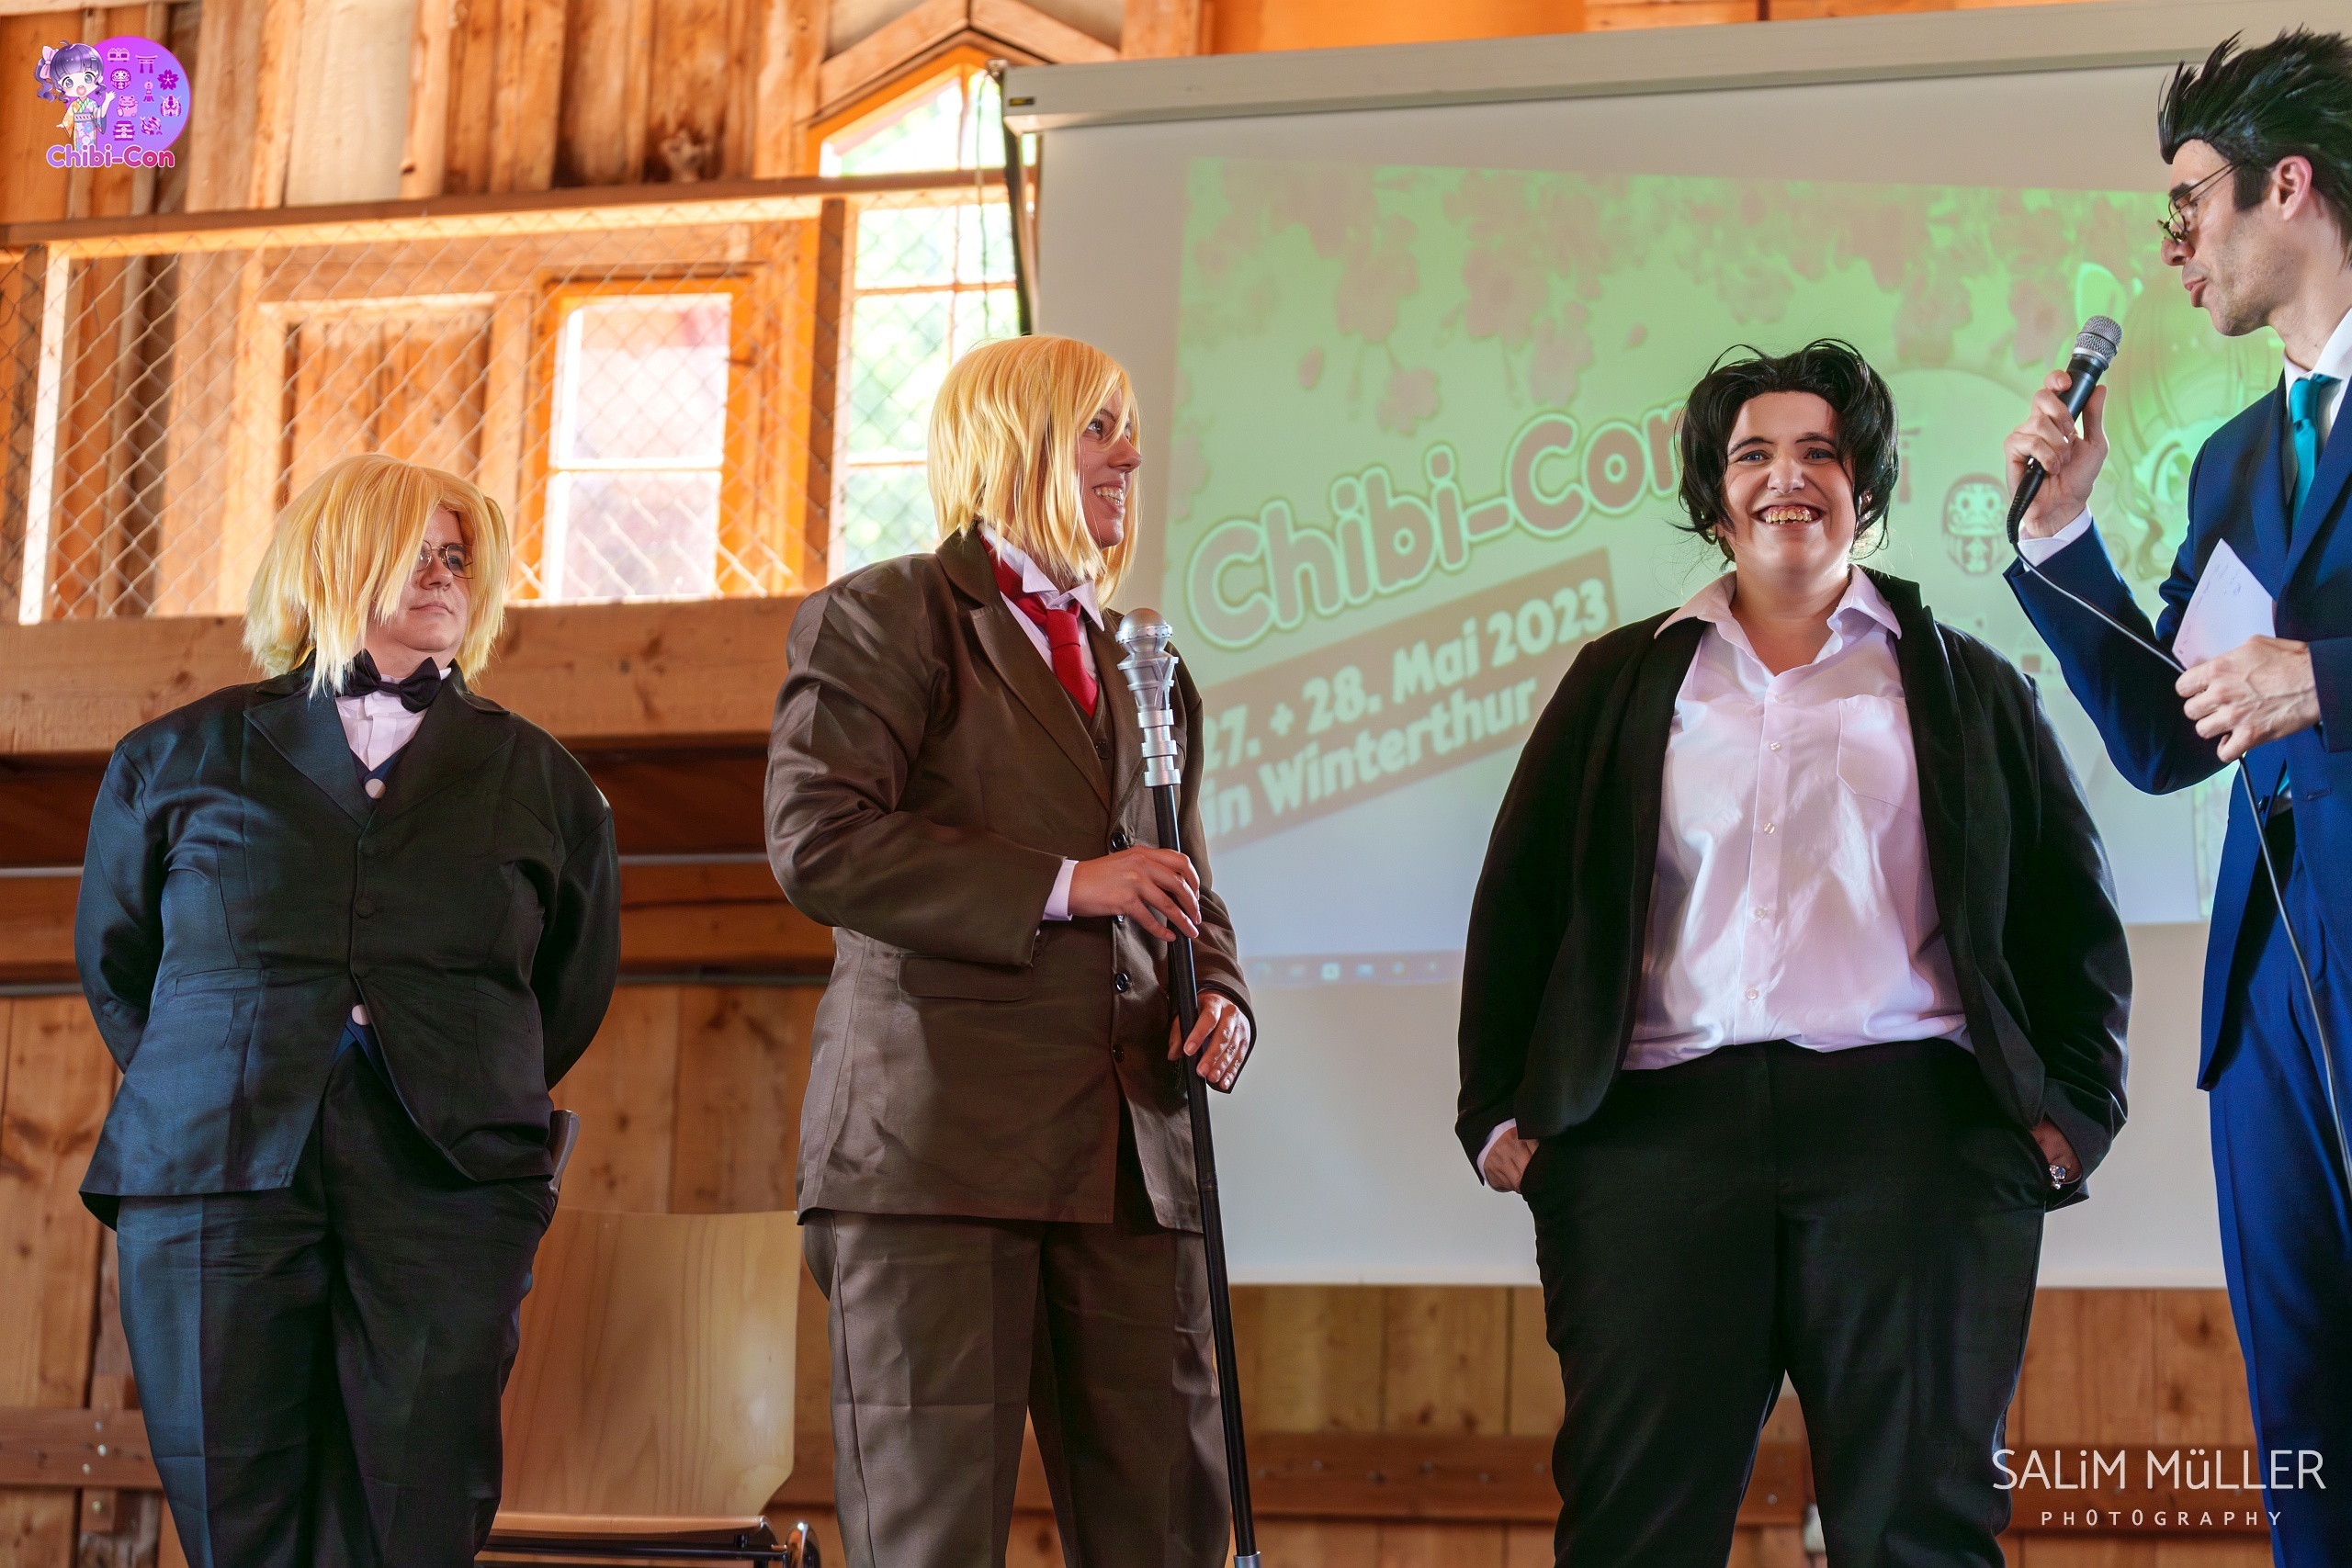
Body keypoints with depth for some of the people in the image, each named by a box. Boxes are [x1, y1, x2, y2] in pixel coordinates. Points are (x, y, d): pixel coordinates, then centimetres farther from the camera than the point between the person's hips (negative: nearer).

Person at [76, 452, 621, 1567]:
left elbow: (571, 995, 20)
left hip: (446, 1206, 0)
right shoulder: (180, 757, 13)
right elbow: (114, 963, 21)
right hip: (209, 1195, 0)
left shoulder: (537, 781, 14)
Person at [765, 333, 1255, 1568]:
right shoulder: (882, 619, 4)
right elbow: (817, 843, -9)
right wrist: (1060, 887, -13)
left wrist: (1221, 1001, 7)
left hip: (1129, 1148, 6)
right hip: (936, 1140, -6)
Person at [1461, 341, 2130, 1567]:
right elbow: (1517, 903, 16)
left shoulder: (1965, 686, 17)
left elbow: (2071, 919, 14)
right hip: (1658, 1134, 1)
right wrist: (1500, 1112, 6)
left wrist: (2070, 1111, 2)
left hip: (1912, 1130, -1)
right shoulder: (1620, 683, 19)